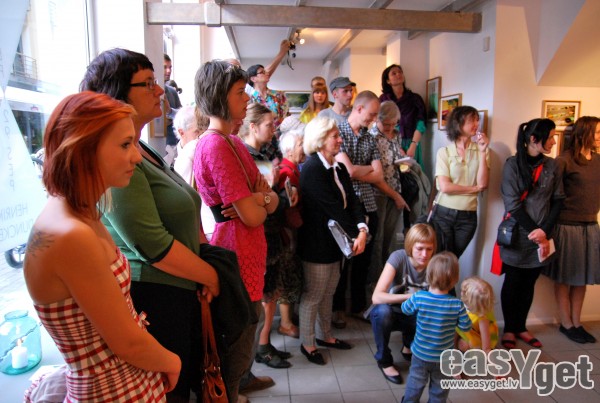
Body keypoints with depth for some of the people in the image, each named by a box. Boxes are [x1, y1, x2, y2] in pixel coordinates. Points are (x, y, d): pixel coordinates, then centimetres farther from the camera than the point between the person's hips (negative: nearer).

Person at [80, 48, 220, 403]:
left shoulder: (143, 151, 10)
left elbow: (177, 215, 16)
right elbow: (154, 246, -24)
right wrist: (210, 275, -11)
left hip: (181, 293, 9)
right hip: (152, 299, -9)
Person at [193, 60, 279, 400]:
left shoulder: (232, 141, 11)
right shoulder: (217, 146, -20)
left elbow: (273, 200, 7)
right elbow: (252, 216, -23)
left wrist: (259, 198, -14)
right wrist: (261, 202, -2)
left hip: (248, 247, 10)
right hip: (237, 248, -10)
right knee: (240, 329, 8)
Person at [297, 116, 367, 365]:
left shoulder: (339, 167, 8)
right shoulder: (312, 169, -19)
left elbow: (351, 201, -1)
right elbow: (334, 208, -21)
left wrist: (361, 230, -15)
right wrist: (353, 236, -16)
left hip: (335, 242, 8)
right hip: (317, 244, -8)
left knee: (328, 292, 20)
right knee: (313, 295, 7)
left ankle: (324, 336, 38)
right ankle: (307, 344, 25)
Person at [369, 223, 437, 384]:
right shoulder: (398, 258, -25)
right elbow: (377, 297, -33)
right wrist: (412, 297, -40)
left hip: (413, 316, 3)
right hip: (391, 312, -3)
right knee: (382, 311, -37)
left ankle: (409, 347, 11)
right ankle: (384, 360, -9)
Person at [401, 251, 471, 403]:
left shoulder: (418, 298, -21)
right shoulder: (457, 305, -21)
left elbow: (405, 309, -3)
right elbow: (466, 327, -9)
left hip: (420, 354, 0)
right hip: (444, 357, 0)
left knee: (415, 384, 22)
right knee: (439, 389, 23)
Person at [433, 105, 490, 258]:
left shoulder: (481, 150, 1)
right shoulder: (444, 152, -5)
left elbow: (483, 184, -9)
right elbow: (445, 187, -13)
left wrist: (482, 152, -12)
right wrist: (475, 188, -6)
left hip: (468, 216, 2)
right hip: (444, 213, -2)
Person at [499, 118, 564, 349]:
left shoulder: (552, 165, 4)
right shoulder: (513, 164, -7)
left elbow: (558, 201, 3)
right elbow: (513, 204, -11)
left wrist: (544, 231, -10)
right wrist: (534, 233, -13)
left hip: (542, 237, 4)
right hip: (517, 235, -4)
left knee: (529, 284, 14)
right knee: (512, 283, 7)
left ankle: (521, 327, 29)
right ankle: (509, 329, 22)